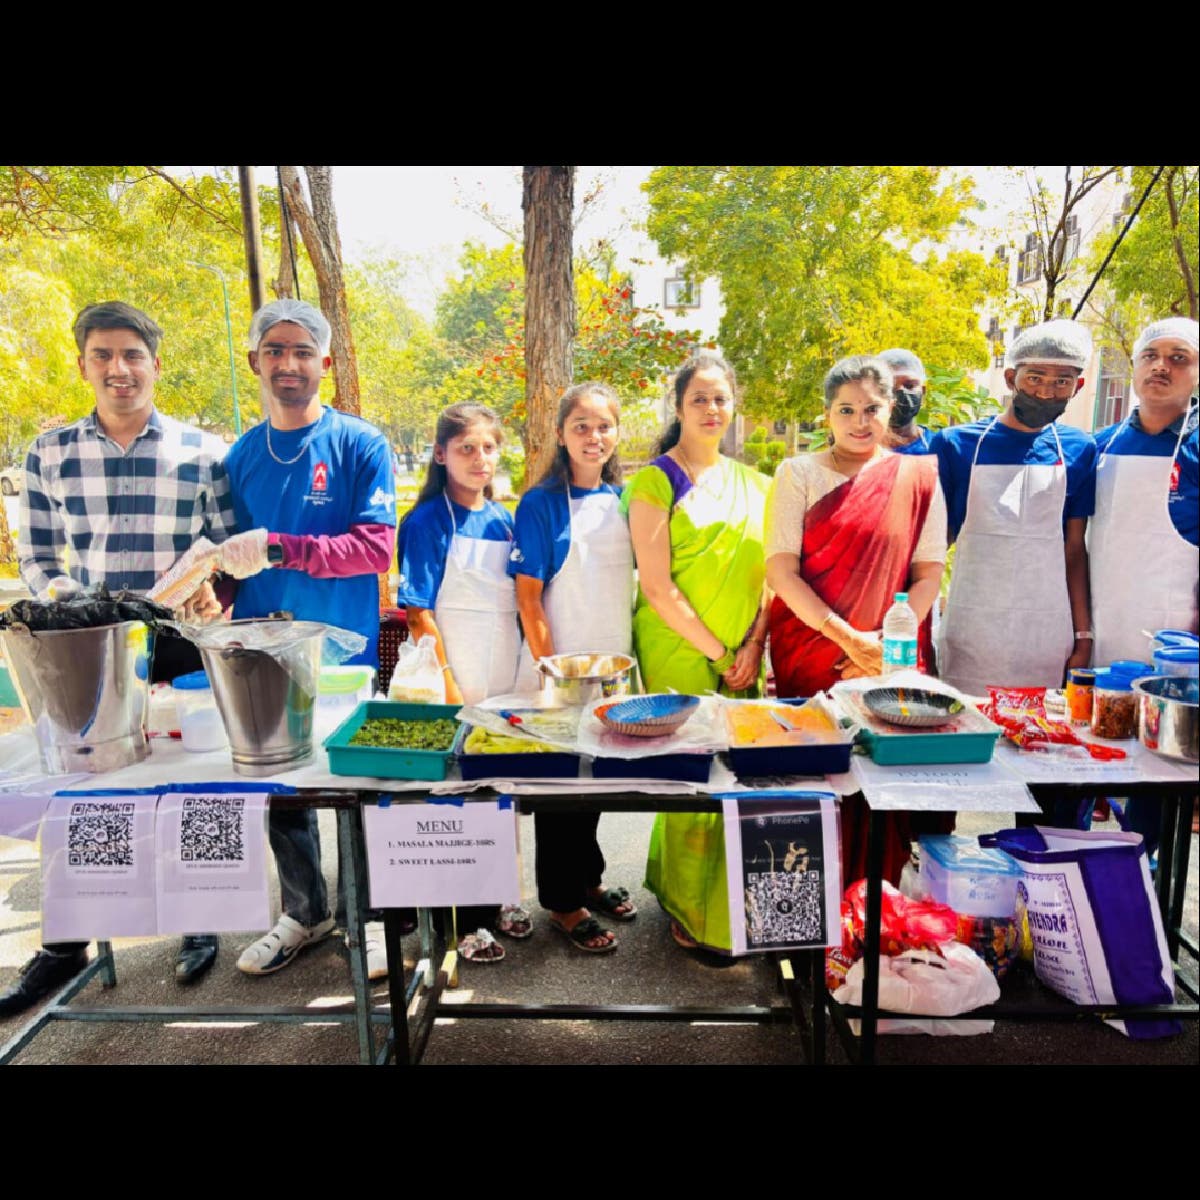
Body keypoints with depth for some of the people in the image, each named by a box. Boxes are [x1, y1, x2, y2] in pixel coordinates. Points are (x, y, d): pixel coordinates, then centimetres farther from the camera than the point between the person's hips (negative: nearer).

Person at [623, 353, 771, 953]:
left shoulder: (752, 484, 13)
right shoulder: (655, 481, -5)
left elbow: (768, 572, 10)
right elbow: (656, 586, -11)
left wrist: (752, 646, -4)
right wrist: (716, 653, -12)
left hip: (742, 659, 5)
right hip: (677, 653, -5)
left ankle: (732, 902, 30)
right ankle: (693, 915, 19)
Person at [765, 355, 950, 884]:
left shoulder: (918, 476, 7)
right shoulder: (799, 473, 2)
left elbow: (929, 572, 4)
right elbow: (781, 571, -6)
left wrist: (888, 641, -11)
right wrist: (847, 637, -14)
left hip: (891, 660, 1)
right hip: (810, 654, -1)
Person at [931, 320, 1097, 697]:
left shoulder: (1079, 450, 5)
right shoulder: (956, 444, -1)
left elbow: (1075, 546, 6)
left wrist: (1083, 634, 2)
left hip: (1048, 636, 2)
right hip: (971, 634, -1)